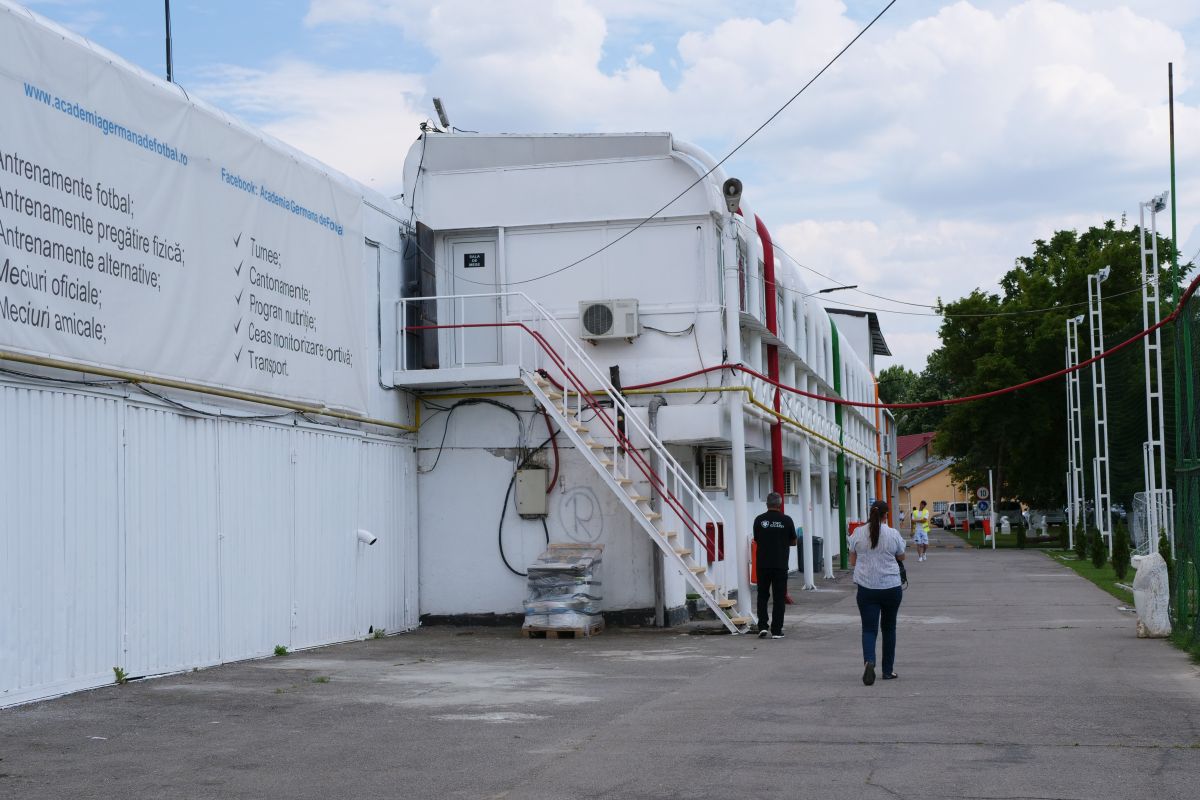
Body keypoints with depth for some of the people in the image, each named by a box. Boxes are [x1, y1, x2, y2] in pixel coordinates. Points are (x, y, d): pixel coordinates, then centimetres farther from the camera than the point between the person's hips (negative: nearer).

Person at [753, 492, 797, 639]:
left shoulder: (759, 520, -3)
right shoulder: (786, 520, -5)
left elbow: (756, 540, 8)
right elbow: (793, 541, 6)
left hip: (762, 564, 1)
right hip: (780, 564, -1)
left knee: (762, 596, 12)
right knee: (779, 597, 5)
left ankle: (763, 626, 1)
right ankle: (776, 630, 4)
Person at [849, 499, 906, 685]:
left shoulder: (857, 534, -2)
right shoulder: (893, 534, -6)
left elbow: (852, 561, 7)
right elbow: (901, 557, 10)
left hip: (866, 588, 0)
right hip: (891, 588, 0)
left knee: (869, 628, 2)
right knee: (889, 628, 14)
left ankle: (869, 660, -24)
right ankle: (888, 670, 21)